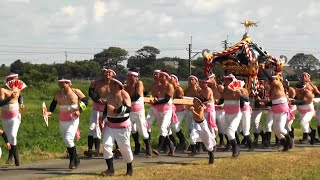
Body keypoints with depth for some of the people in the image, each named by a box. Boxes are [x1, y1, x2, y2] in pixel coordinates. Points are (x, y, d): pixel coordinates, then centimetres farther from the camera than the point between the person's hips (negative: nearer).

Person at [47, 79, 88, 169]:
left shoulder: (76, 92, -10)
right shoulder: (58, 94, 1)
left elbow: (85, 100, -1)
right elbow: (54, 103, 16)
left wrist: (79, 111, -14)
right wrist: (50, 111, -2)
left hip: (73, 120, -5)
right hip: (62, 120, 5)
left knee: (68, 139, -19)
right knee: (66, 141, 11)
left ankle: (73, 160, -4)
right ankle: (76, 159, 28)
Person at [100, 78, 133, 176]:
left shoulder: (124, 94, -14)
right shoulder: (109, 95, 5)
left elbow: (128, 109, -23)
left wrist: (118, 110, -37)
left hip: (123, 126, -5)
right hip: (110, 125, 5)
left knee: (125, 147, 2)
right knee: (106, 145, -9)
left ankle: (129, 168, 23)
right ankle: (110, 169, -3)